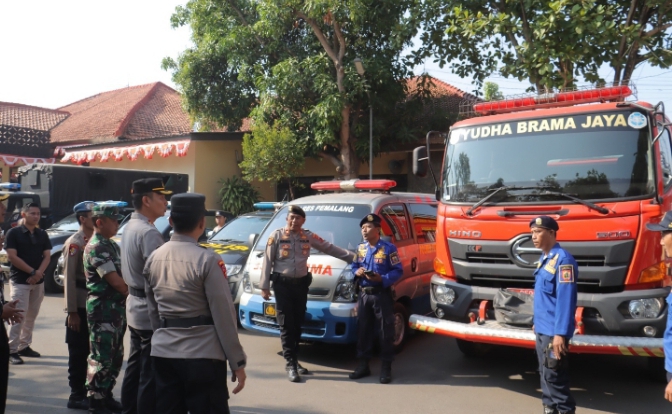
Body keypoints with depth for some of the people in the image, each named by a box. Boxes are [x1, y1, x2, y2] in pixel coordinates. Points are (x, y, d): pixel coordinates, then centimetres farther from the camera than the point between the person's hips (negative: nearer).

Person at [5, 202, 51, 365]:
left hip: (38, 281, 5)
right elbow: (12, 256, -12)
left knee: (31, 316, 10)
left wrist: (39, 273, -11)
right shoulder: (14, 233, -4)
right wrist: (32, 271, -14)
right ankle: (12, 350, -2)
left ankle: (24, 346, 20)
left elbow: (47, 256, 6)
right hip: (19, 281, -5)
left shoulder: (42, 234, 10)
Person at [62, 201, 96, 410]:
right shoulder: (74, 243, -13)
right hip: (80, 306, -7)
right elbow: (69, 279, -16)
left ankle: (88, 390, 26)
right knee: (78, 352, 2)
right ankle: (76, 396, 13)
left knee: (91, 350, 14)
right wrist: (72, 311, -19)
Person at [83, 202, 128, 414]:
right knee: (101, 358, -1)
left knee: (115, 357, 15)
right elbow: (115, 281, -19)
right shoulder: (96, 247, -15)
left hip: (117, 308, 9)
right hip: (103, 309, -9)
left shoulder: (112, 245, 14)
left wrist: (127, 298, 2)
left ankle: (106, 396, 27)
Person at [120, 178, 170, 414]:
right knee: (150, 374, -2)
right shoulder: (148, 232, -21)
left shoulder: (129, 227, 11)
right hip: (151, 311, -10)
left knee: (135, 368, 19)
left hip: (135, 308, 10)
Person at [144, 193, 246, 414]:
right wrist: (238, 362, -7)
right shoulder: (207, 260, -14)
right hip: (202, 354, -6)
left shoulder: (154, 259, 5)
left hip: (162, 353, 6)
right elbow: (223, 316, -13)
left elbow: (153, 311, 14)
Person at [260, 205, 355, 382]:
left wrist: (353, 257, 2)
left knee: (297, 325, 11)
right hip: (282, 284, -4)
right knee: (287, 325, -4)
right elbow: (267, 261, -3)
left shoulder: (308, 236, 5)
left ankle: (294, 361, 23)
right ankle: (291, 364, -2)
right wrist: (264, 286, -6)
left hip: (301, 284, 4)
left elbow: (330, 248, 6)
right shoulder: (277, 236, -5)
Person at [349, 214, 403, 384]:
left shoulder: (389, 248, -7)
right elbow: (354, 266, 17)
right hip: (364, 295, 5)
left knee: (386, 331, 0)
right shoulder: (360, 248, 11)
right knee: (363, 330, 10)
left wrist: (382, 279, -23)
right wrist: (357, 272, -6)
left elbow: (398, 271, -9)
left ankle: (386, 368, 9)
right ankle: (363, 365, 21)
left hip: (382, 295, -5)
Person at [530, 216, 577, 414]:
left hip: (553, 331, -9)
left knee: (553, 375, -3)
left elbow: (565, 299, -23)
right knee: (545, 373, 17)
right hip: (542, 329, 9)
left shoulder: (562, 259, -18)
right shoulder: (544, 258, 11)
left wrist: (560, 333, -25)